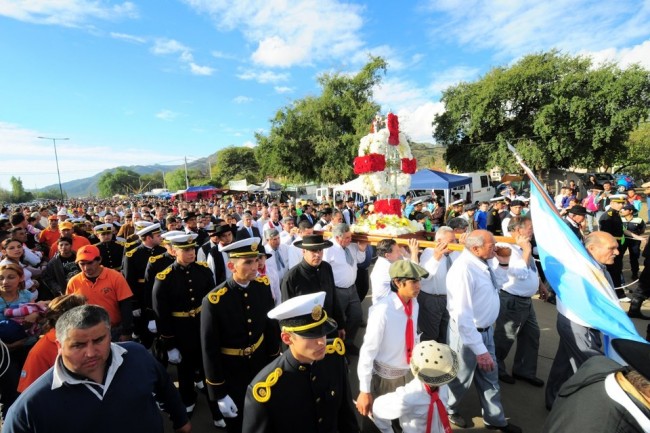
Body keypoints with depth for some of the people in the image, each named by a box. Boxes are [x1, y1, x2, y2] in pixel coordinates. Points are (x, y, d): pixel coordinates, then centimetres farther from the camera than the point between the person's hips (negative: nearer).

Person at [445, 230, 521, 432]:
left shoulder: (484, 262, -4)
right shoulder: (464, 269, -32)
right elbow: (463, 316, -31)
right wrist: (479, 349, -28)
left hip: (486, 329, 8)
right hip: (468, 333, -8)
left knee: (489, 376, 25)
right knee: (461, 377, 17)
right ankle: (448, 410, 46)